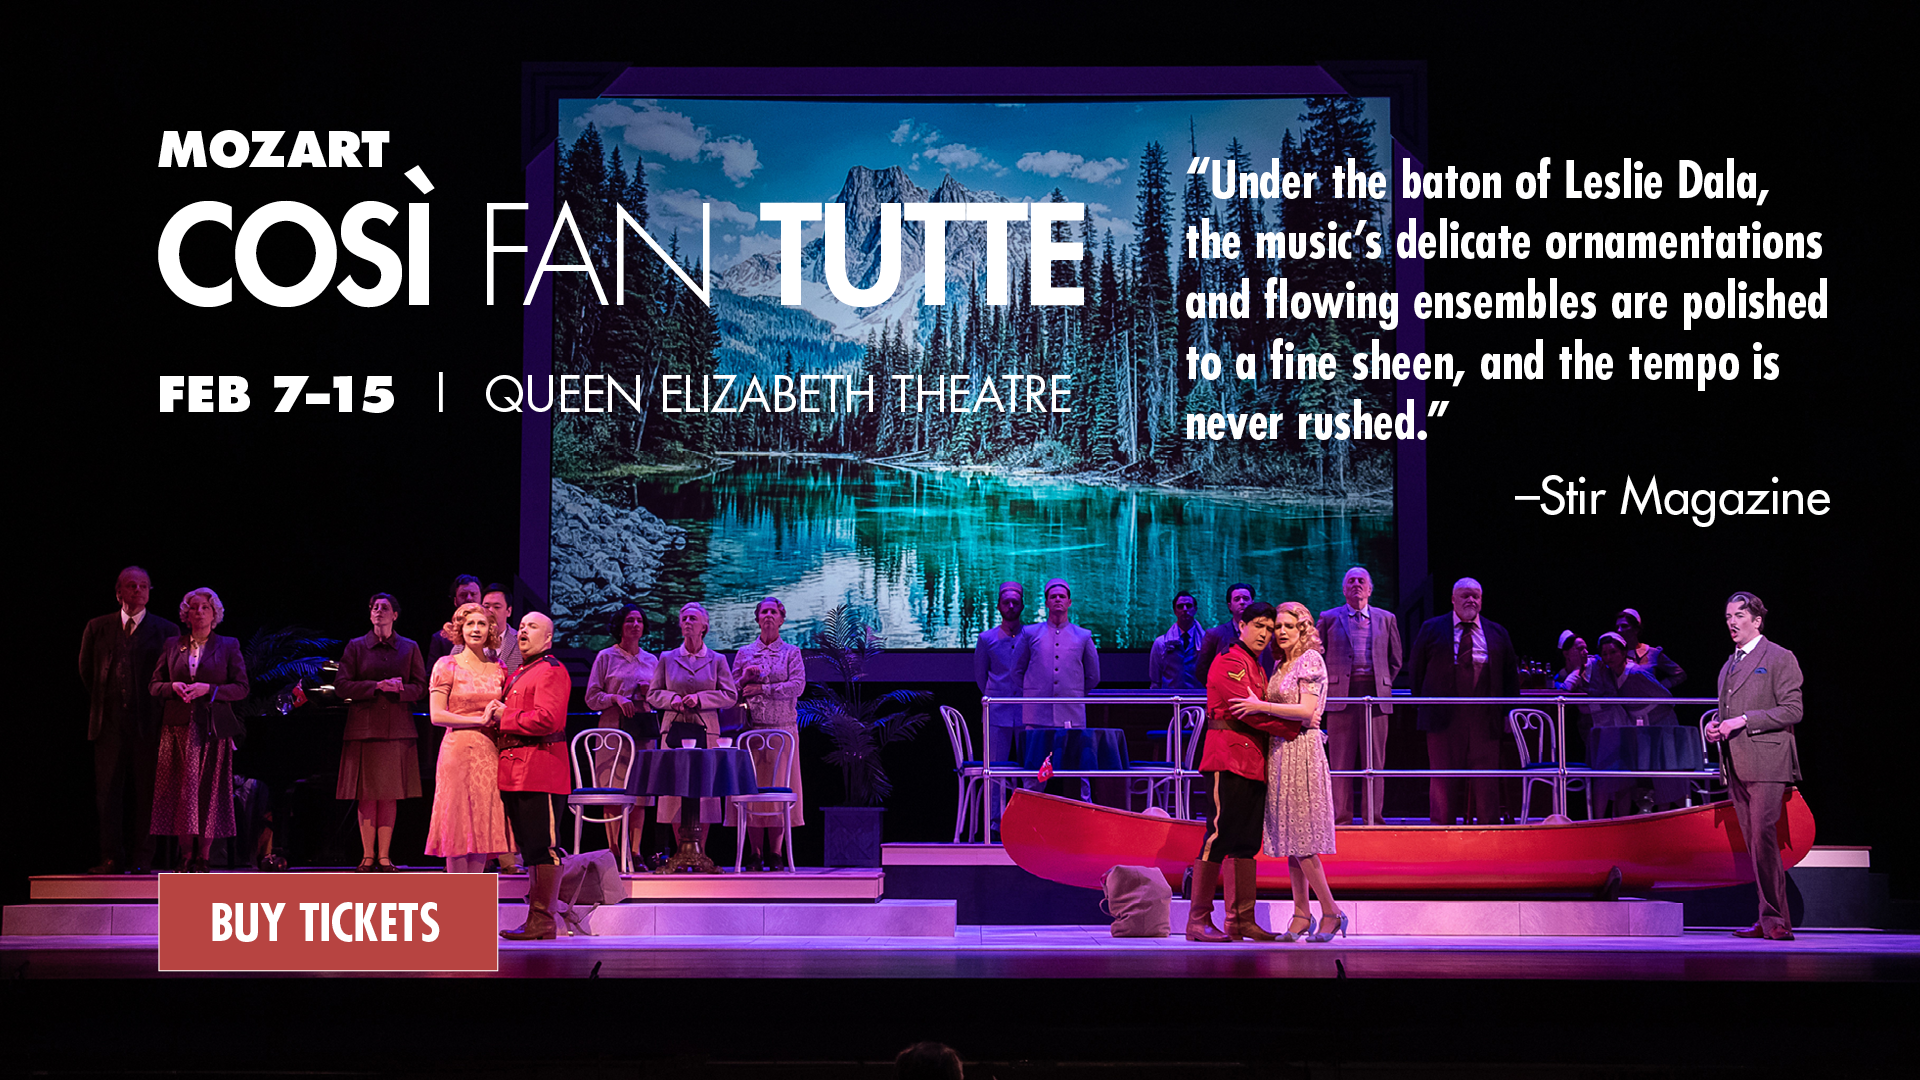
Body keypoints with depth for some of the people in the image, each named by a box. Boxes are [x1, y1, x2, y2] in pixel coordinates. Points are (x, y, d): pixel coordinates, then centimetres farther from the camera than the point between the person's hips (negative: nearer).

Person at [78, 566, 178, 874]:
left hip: (147, 723, -2)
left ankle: (141, 859, 2)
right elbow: (86, 672, 20)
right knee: (108, 791, -1)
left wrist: (156, 709, 5)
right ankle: (111, 858, 2)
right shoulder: (97, 628, 12)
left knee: (146, 793, -2)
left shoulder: (166, 630, 6)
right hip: (109, 722, 2)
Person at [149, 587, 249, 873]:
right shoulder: (171, 645, 13)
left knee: (209, 793, -5)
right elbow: (153, 685, 13)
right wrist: (173, 687, -9)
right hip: (179, 727, 2)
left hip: (213, 728, -1)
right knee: (182, 791, -3)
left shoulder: (228, 646, 8)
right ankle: (186, 857, 1)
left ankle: (202, 857, -2)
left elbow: (242, 687, 2)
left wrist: (208, 689, -12)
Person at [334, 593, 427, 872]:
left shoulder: (409, 648, 10)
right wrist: (377, 686, -12)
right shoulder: (356, 647, 7)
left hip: (396, 729, 1)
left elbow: (421, 688, 8)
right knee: (366, 794, -2)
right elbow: (342, 685, -1)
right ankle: (368, 855, 4)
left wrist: (400, 688, -13)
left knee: (390, 794, 0)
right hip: (364, 728, -1)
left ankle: (384, 855, 4)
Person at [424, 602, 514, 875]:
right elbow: (437, 715, -7)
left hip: (490, 755, 4)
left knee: (483, 828, 3)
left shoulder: (498, 670, 13)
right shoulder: (447, 666, 1)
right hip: (458, 751, -4)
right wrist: (480, 720, -12)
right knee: (458, 829, -4)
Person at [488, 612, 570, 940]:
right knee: (531, 848, 11)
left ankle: (543, 920, -6)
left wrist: (503, 716, -9)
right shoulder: (516, 674, 24)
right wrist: (497, 712, 10)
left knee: (543, 846, -8)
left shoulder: (551, 671, -7)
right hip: (515, 771, 10)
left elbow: (546, 719, -18)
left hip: (540, 770, -10)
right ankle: (536, 917, 15)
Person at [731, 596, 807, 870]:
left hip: (783, 728, -1)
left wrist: (762, 688, -9)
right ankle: (755, 853, 0)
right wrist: (743, 679, -8)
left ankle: (776, 853, -2)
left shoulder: (791, 652, 9)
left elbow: (797, 686, -6)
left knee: (779, 787, -6)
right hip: (751, 728, 2)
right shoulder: (744, 653, 15)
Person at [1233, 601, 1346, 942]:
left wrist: (1262, 707, -16)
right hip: (1280, 751, 8)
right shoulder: (1281, 665, 17)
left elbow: (1307, 712, -16)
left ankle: (1331, 913, -3)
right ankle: (1301, 915, 8)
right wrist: (1257, 706, 6)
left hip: (1302, 749, -8)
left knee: (1300, 839, -10)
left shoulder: (1310, 660, -7)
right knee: (1290, 838, 6)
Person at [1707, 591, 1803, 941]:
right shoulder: (1728, 666, 21)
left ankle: (1774, 920, -12)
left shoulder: (1780, 659, -2)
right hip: (1737, 767, 8)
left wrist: (1744, 720, -15)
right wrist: (1717, 727, 7)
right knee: (1753, 843, 7)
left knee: (1763, 839, -14)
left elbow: (1793, 710, -9)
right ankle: (1770, 919, 10)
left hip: (1766, 763, -8)